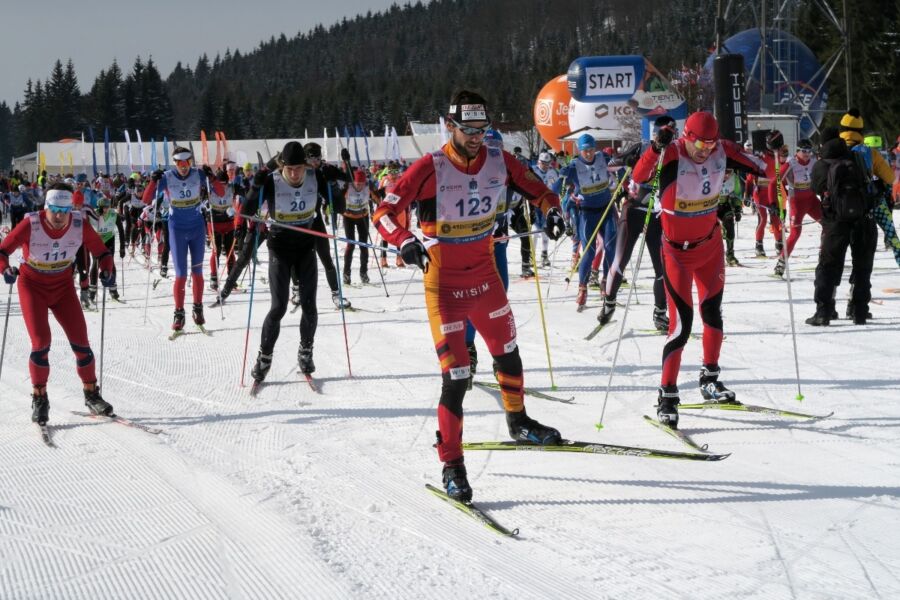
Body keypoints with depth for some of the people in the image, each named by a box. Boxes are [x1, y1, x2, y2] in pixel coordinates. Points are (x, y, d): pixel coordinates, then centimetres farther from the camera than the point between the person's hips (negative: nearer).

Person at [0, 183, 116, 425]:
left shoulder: (80, 224, -17)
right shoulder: (30, 225, -25)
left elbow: (101, 251, -5)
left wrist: (107, 271, -24)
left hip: (63, 286, 3)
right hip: (32, 285, -2)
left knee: (80, 341, -1)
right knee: (41, 343, -13)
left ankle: (92, 395, 18)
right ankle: (39, 399, 6)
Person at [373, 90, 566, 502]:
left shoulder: (498, 162, -4)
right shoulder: (430, 169, -18)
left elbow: (536, 189, 12)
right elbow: (384, 212, -18)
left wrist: (551, 210, -9)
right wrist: (405, 241, -37)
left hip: (485, 275, 6)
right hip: (444, 282, -5)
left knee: (507, 352, 24)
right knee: (456, 375, -10)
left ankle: (518, 421, 50)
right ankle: (451, 465, 1)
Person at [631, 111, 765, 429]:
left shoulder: (722, 151, -10)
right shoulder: (672, 154, -23)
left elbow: (756, 167, 3)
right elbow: (639, 176, -39)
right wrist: (656, 148, -54)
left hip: (711, 245, 5)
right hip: (678, 251, -5)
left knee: (712, 313, 13)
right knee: (681, 323, -9)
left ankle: (710, 379, 32)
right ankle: (667, 396, 0)